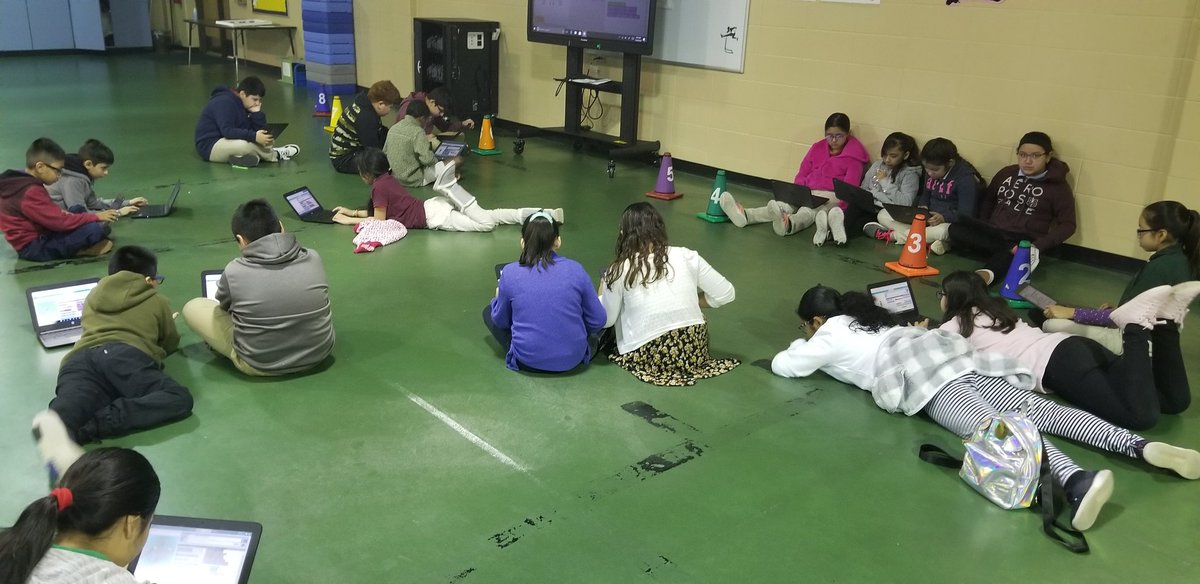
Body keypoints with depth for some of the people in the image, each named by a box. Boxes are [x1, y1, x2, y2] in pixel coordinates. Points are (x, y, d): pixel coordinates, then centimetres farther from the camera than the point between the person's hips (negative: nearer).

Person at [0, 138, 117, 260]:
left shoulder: (18, 184, 9)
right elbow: (60, 222, -22)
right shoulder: (31, 192, -22)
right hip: (34, 247, -11)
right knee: (96, 228, -24)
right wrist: (95, 217, -14)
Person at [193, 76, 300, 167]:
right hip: (209, 146, -10)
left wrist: (257, 112, -12)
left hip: (229, 142, 10)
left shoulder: (244, 105, 8)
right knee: (246, 144, -32)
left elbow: (259, 131, 2)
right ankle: (275, 155, -7)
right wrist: (254, 136, -39)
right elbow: (227, 131, -32)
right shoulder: (224, 102, -19)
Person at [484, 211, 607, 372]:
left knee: (489, 311, 20)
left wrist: (499, 297, 25)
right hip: (573, 359, 3)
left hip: (528, 360, -3)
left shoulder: (510, 273, -10)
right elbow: (598, 321, -3)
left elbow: (501, 321, 4)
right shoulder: (575, 269, -9)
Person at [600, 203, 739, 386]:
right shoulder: (686, 256, -3)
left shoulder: (620, 270, -9)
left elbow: (606, 321, 3)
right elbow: (726, 294, 3)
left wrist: (603, 289, 21)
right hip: (694, 350, 2)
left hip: (648, 357, -1)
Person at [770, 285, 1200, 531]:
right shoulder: (866, 319, 36)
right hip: (952, 354, 8)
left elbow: (782, 366, 20)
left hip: (923, 378, -8)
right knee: (1037, 411, -5)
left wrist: (800, 348, 40)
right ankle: (1142, 447, -20)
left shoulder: (828, 337, 13)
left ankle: (1076, 480, -52)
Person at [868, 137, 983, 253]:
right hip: (927, 219, 7)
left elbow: (966, 214, -18)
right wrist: (922, 206, -2)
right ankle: (928, 241, -27)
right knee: (883, 215, -9)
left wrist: (944, 217, -35)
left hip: (948, 222, -7)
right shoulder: (930, 173, 6)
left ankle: (894, 235, -27)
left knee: (942, 231, -45)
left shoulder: (966, 177, -16)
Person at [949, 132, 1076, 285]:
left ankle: (985, 275, -71)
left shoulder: (1058, 186, -1)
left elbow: (1068, 225, -3)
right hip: (992, 234, 5)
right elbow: (988, 200, 22)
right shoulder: (1007, 173, 11)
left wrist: (1038, 246, -19)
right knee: (956, 229, -25)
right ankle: (1017, 252, -31)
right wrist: (981, 229, 3)